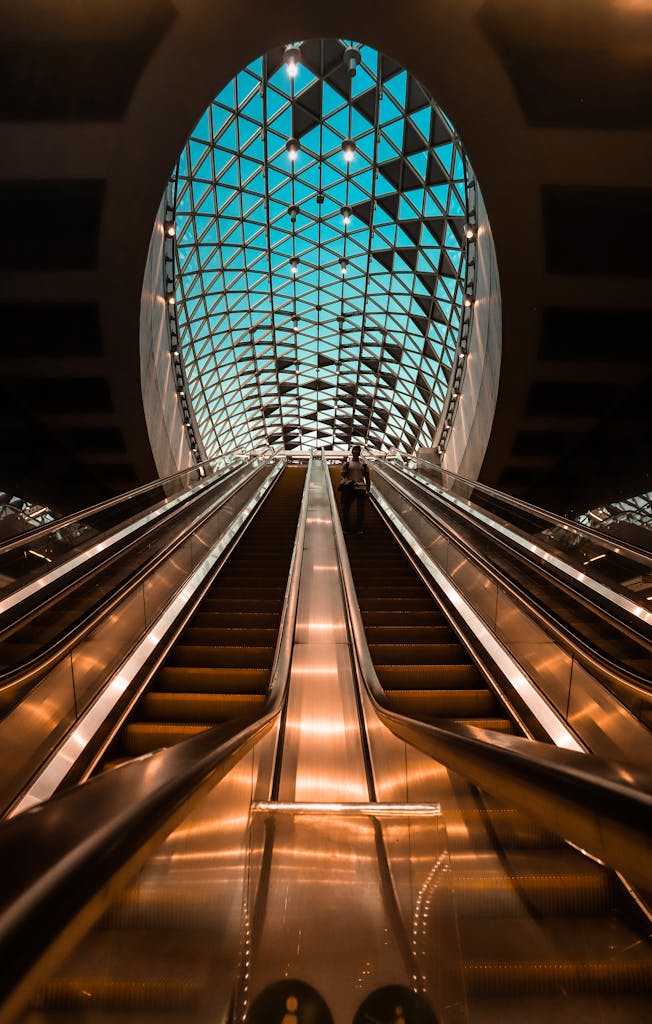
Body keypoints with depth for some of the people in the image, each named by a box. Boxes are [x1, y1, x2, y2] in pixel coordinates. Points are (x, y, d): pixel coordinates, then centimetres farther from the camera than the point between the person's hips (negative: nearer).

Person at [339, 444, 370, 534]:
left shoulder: (364, 464, 13)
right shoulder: (347, 463, 7)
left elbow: (367, 477, 12)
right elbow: (343, 475, 2)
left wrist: (368, 489, 5)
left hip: (361, 488, 2)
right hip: (349, 488, -2)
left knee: (360, 509, -1)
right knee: (346, 508, -1)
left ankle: (358, 528, 7)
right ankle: (346, 528, 8)